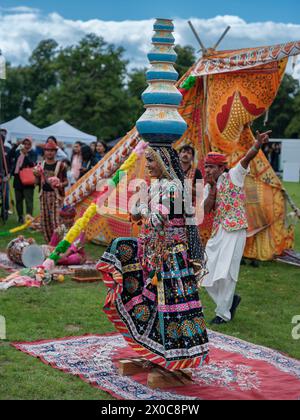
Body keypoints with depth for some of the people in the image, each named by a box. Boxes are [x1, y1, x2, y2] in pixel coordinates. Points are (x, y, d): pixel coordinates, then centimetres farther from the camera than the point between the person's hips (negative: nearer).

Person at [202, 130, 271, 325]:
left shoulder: (233, 176, -4)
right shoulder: (208, 187, 12)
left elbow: (247, 158, -21)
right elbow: (206, 210, -1)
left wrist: (257, 145, -39)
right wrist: (213, 189, -9)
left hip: (235, 230, -7)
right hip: (217, 232, 7)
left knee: (225, 274, -5)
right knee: (208, 274, 7)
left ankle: (224, 313, 10)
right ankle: (231, 299, 28)